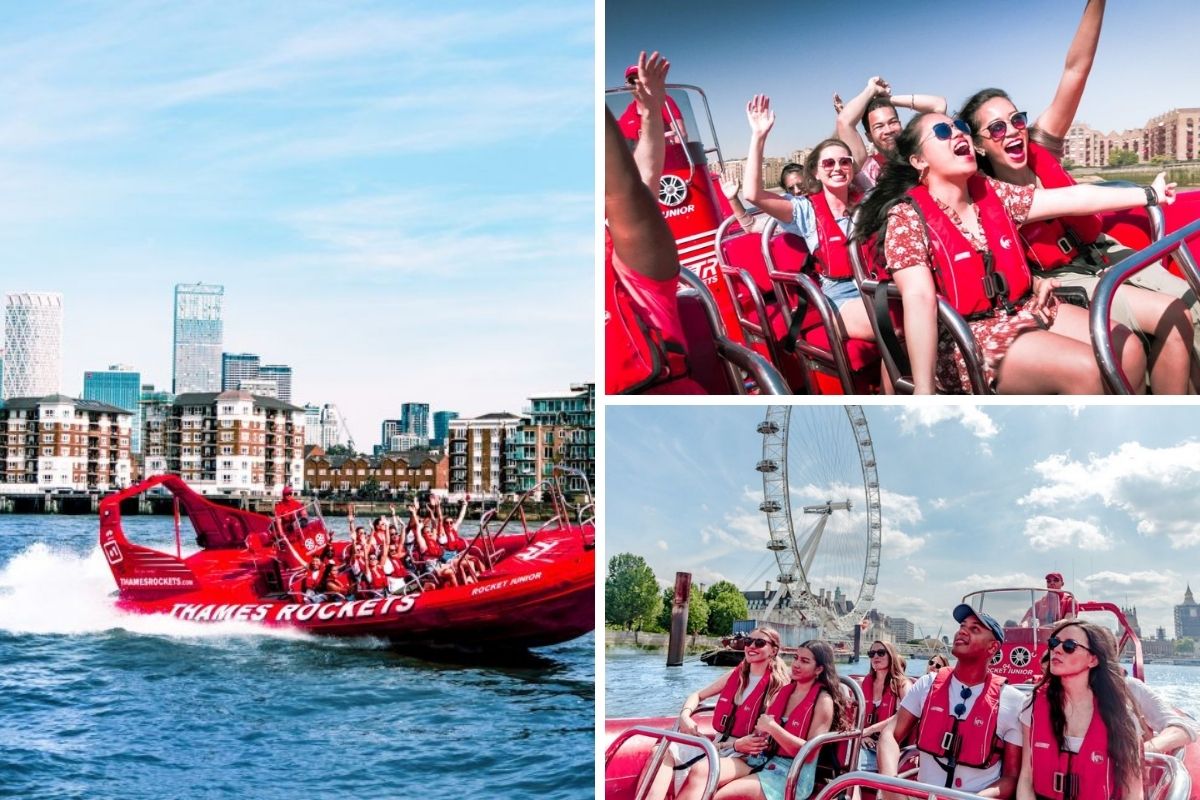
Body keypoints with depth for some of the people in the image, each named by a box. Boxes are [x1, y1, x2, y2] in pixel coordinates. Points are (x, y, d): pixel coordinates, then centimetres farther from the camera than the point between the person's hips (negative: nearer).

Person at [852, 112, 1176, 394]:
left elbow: (1072, 198, 10)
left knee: (1127, 350, -7)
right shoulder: (908, 218, -11)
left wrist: (1148, 194, 10)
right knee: (1088, 368, -23)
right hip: (968, 339, -7)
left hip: (1026, 311, 7)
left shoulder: (991, 193, 9)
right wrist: (923, 391, -34)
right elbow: (919, 299, -24)